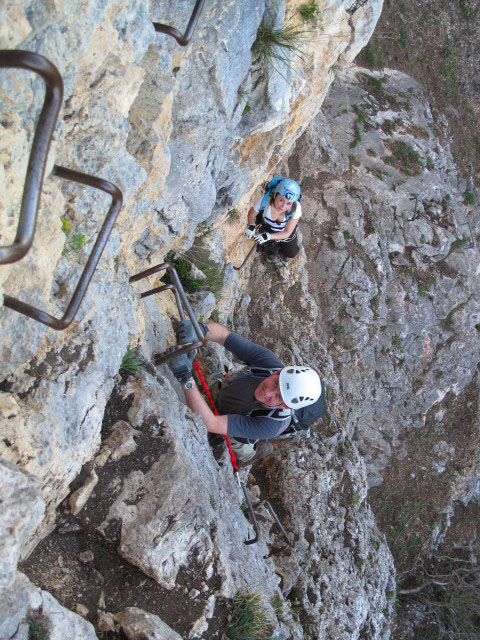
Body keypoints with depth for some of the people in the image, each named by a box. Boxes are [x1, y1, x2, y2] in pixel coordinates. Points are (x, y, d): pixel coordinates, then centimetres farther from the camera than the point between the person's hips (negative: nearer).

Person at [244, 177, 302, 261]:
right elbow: (251, 215, -19)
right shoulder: (263, 201, -42)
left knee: (291, 254, 17)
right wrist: (251, 225, -41)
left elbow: (287, 233, -28)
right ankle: (271, 246, 50)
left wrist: (268, 236, -43)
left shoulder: (296, 208, -42)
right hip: (267, 228, 0)